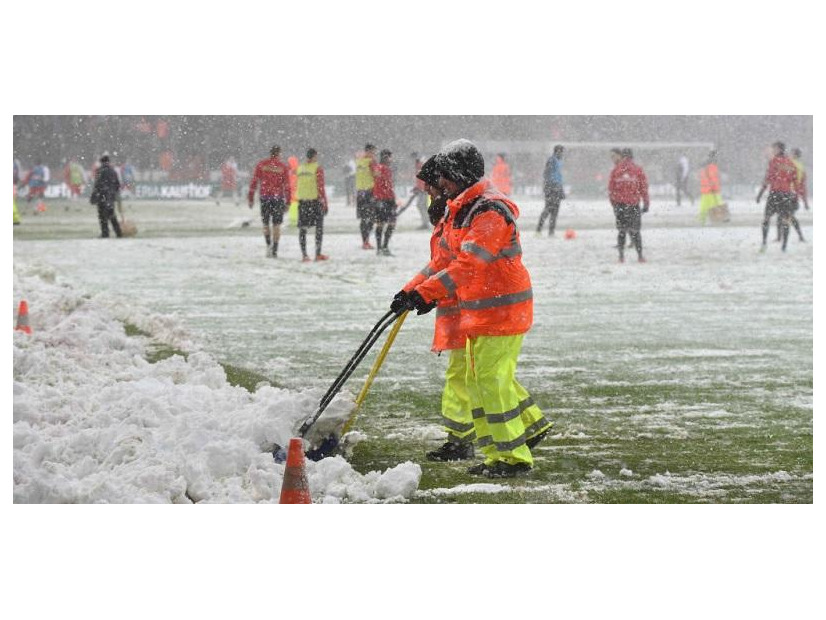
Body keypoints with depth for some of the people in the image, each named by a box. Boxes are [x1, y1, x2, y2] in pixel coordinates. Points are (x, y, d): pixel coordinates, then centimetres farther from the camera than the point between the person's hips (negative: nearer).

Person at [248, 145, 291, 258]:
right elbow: (287, 185, -2)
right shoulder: (283, 167, -1)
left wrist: (250, 198, 4)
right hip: (278, 198, -1)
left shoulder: (261, 164, 2)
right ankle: (274, 250, 1)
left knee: (265, 223, 16)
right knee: (276, 225, 4)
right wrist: (288, 202, 2)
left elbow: (254, 181, -1)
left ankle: (269, 245, 1)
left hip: (264, 197, 1)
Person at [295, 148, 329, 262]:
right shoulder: (317, 169, -7)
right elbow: (321, 187, -11)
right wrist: (325, 203, -7)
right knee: (319, 227, 6)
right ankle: (318, 254, 4)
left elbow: (297, 186, 14)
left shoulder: (300, 169, 9)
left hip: (302, 201, 4)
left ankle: (304, 254, 3)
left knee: (302, 228, 6)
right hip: (315, 200, -4)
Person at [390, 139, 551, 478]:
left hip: (503, 309, -10)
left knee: (492, 379, -9)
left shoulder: (491, 210, -21)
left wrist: (426, 292, -35)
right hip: (478, 309, 10)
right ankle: (532, 424, 31)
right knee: (477, 378, 16)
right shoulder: (458, 209, 12)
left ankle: (513, 457, -1)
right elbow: (445, 258, 17)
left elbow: (469, 263, -30)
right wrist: (412, 290, 7)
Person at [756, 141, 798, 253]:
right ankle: (784, 246, 3)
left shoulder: (774, 161, -4)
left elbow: (767, 178, -9)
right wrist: (795, 194, 18)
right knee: (785, 220, 6)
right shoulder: (791, 164, 9)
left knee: (766, 218, 6)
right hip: (787, 195, 4)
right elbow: (795, 182, 10)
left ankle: (764, 243, -3)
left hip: (775, 193, -4)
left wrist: (760, 193, -6)